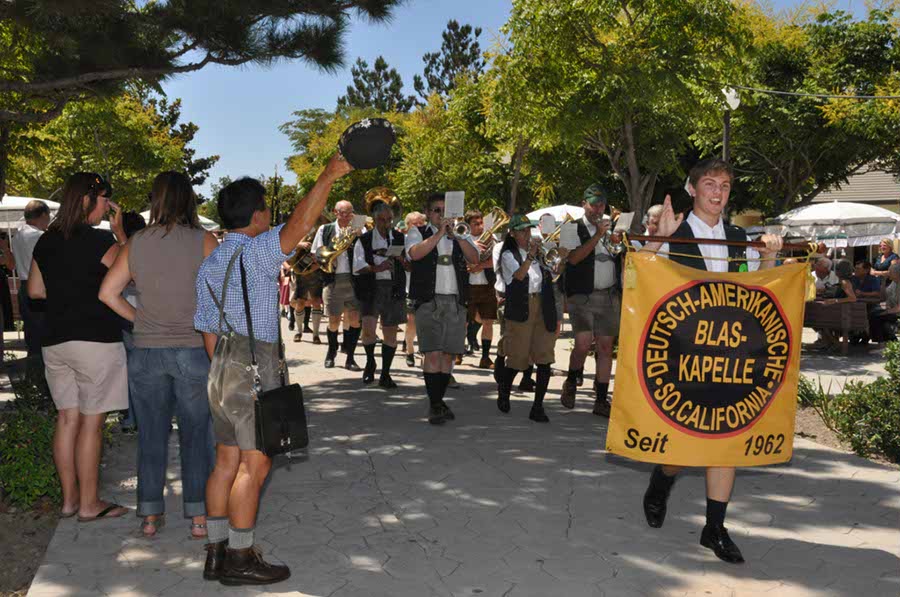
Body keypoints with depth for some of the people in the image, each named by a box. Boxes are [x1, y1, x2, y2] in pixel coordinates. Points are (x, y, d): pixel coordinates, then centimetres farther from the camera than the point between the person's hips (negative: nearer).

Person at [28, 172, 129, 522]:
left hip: (55, 342, 7)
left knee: (67, 418, 12)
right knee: (91, 422, 0)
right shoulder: (99, 240, -12)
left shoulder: (46, 241, 10)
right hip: (96, 340, -7)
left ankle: (69, 498, 21)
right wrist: (119, 231, 0)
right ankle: (89, 504, 7)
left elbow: (35, 290, 16)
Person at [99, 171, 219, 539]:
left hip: (146, 353, 3)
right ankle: (198, 516, 14)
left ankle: (150, 516, 22)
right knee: (195, 434, 8)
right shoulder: (203, 241, -7)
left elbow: (108, 292, 1)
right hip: (194, 348, -2)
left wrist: (140, 319, 9)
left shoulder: (136, 243, 2)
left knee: (151, 435, 13)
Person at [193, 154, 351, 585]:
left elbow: (208, 331, 17)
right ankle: (240, 558, 4)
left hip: (224, 368, 9)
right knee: (254, 465, -2)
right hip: (254, 367, -9)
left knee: (228, 460, 12)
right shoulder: (256, 250, -10)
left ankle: (217, 551, 18)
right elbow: (299, 226, -28)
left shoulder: (209, 263, 16)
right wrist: (327, 177, -27)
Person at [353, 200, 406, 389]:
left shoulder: (400, 239, 10)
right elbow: (357, 266, -2)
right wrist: (376, 268, -15)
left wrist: (397, 256, -11)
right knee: (368, 328, -16)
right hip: (371, 288, -2)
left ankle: (385, 374, 16)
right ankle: (370, 362, 12)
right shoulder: (364, 240, 5)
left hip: (394, 289, 2)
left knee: (390, 332, 5)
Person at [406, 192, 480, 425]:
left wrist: (456, 235, -10)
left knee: (448, 354, 6)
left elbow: (474, 258, 1)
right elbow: (415, 253, -14)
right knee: (433, 353, -12)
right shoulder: (417, 233, 9)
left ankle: (440, 401, 18)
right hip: (429, 301, -4)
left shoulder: (460, 234, 18)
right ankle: (435, 405, -7)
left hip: (455, 302, 4)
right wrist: (439, 233, -13)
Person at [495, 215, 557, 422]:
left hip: (541, 307, 4)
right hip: (520, 310, -4)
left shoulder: (539, 252, 16)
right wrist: (530, 255, -29)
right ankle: (503, 391, 32)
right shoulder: (508, 255, 1)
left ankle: (537, 407, 2)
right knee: (518, 357, 1)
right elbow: (519, 275, -18)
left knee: (545, 358, -4)